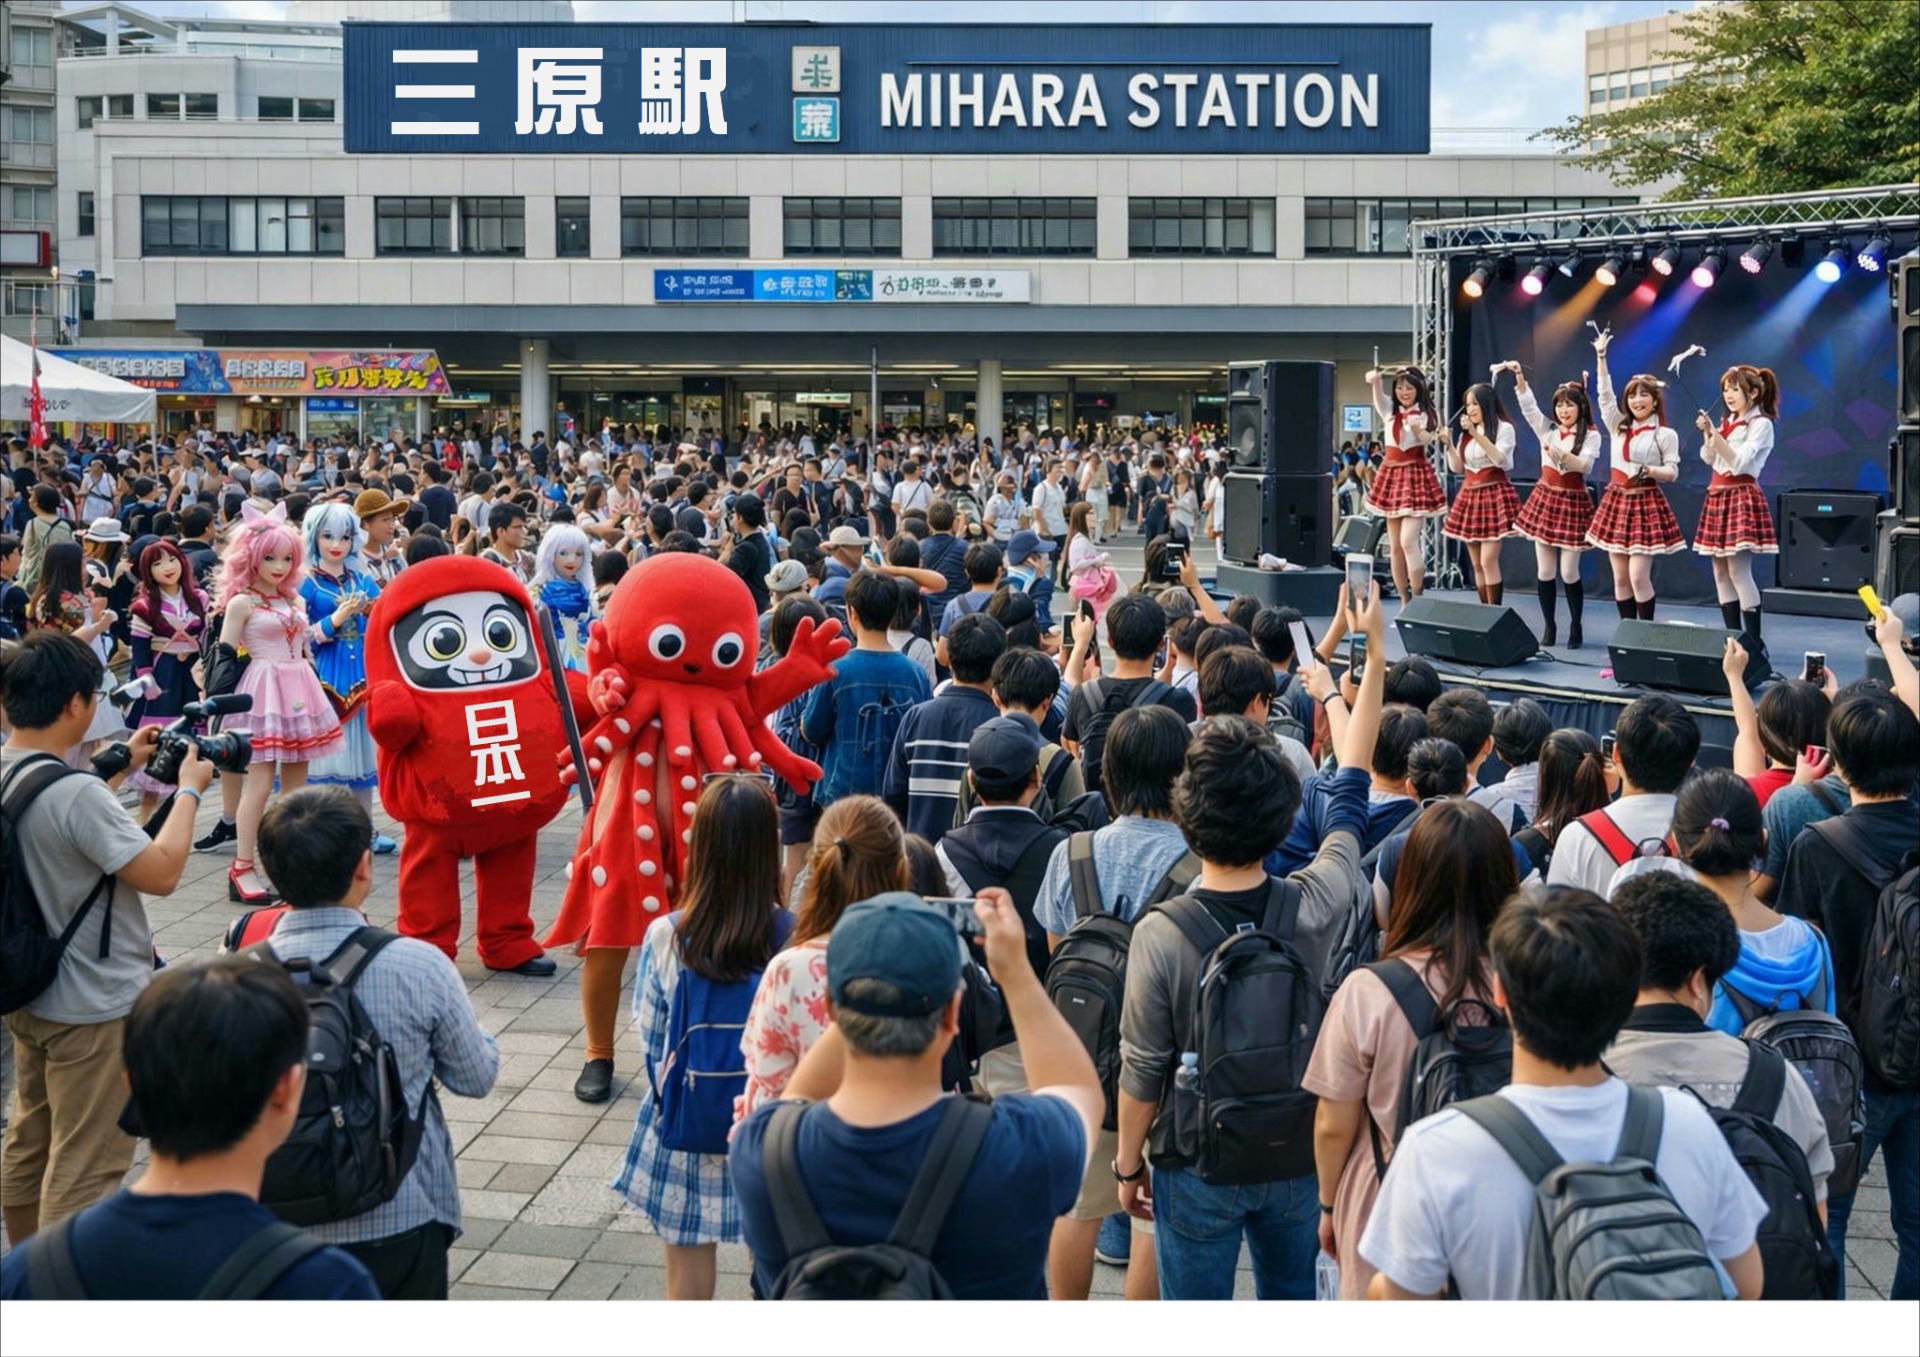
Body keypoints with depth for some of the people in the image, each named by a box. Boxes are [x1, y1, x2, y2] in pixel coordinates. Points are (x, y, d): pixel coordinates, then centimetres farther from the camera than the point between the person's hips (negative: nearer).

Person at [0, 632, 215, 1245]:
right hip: (95, 1008, -10)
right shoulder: (75, 792, -29)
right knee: (84, 1170, 1)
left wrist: (125, 768, 17)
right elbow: (160, 873, -24)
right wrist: (189, 790, -12)